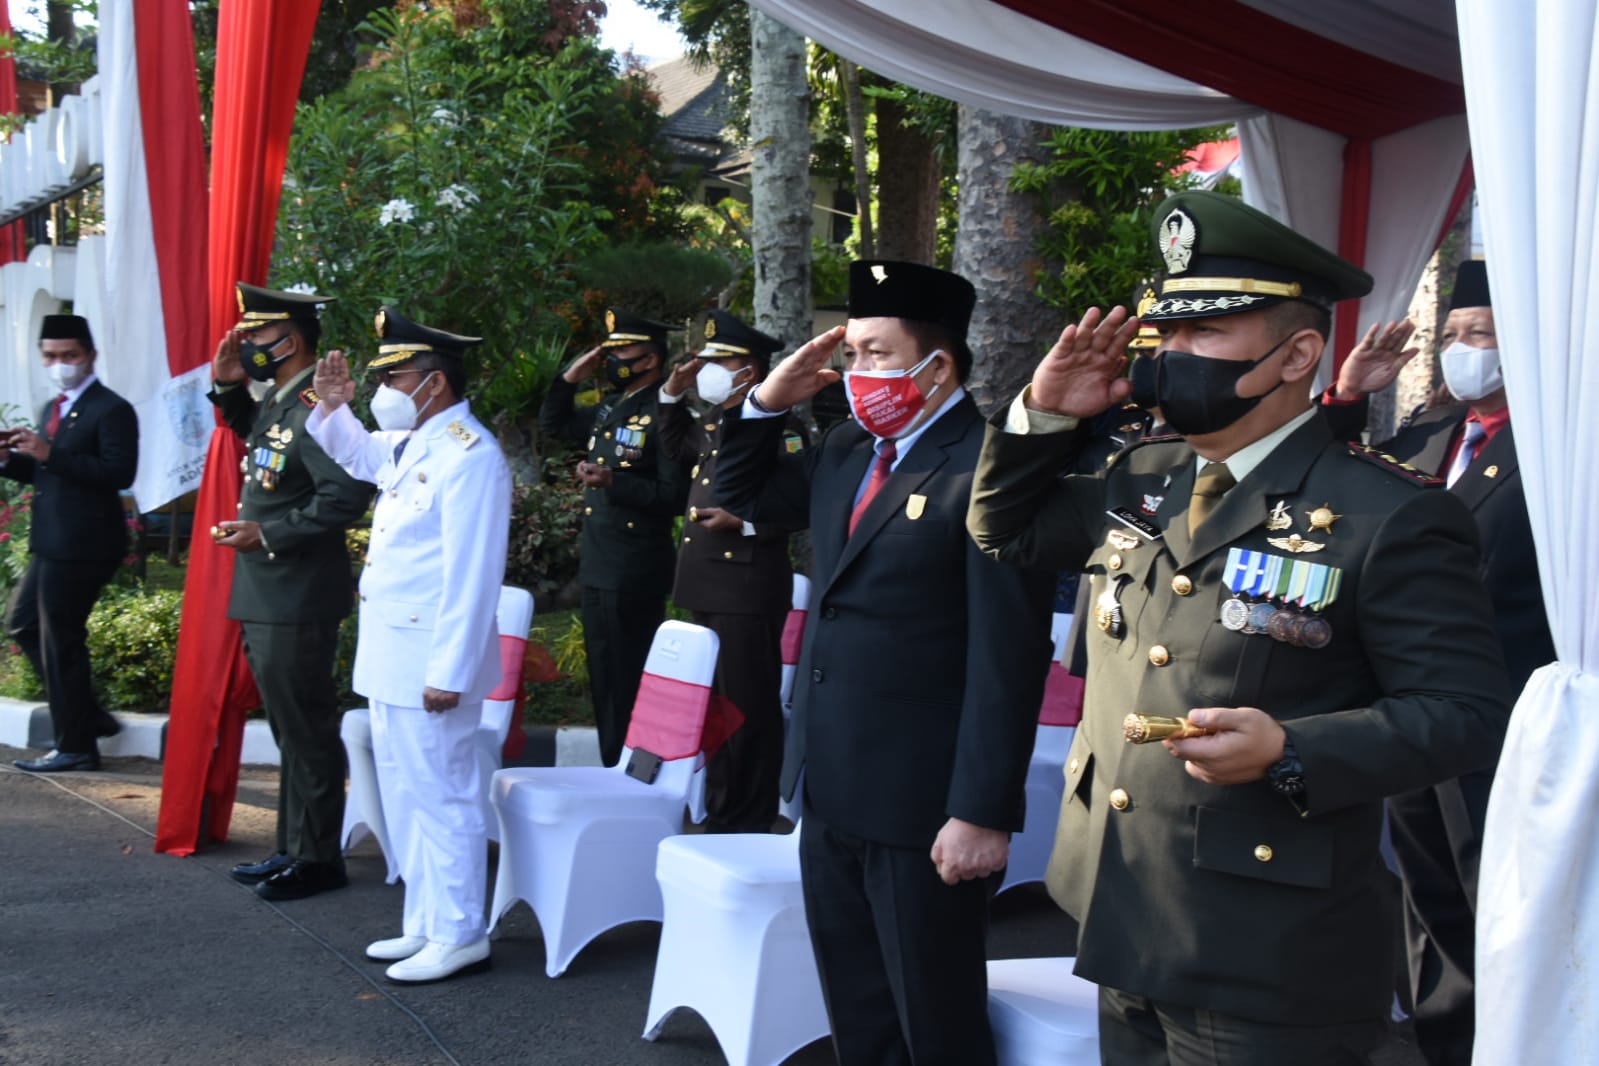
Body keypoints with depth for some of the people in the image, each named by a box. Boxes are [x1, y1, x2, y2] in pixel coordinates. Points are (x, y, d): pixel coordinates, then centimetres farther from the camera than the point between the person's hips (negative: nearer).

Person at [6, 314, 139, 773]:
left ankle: (75, 746, 9)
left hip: (83, 545, -10)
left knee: (60, 641, -3)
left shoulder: (112, 410, -12)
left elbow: (120, 473, -23)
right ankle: (86, 714, 26)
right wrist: (11, 459, 2)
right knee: (22, 623, 18)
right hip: (54, 543, 10)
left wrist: (49, 454, -26)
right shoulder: (52, 409, 17)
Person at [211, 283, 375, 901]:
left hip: (297, 602, -10)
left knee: (308, 734, 0)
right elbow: (250, 432, 34)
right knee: (291, 731, 18)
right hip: (266, 597, 10)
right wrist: (225, 384, 16)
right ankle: (294, 848, 29)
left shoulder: (315, 408, -18)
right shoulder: (276, 404, 11)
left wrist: (267, 533, -21)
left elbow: (347, 495, -27)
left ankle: (318, 860, 12)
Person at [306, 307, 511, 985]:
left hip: (431, 662, -10)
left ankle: (460, 936, 11)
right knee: (405, 794, 17)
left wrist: (449, 673, -24)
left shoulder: (468, 456, -19)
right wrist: (334, 407, 17)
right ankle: (425, 926, 29)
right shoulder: (406, 443, 11)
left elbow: (471, 576, -23)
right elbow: (356, 454, 36)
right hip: (389, 655, 10)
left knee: (442, 797, -1)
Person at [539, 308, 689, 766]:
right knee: (603, 679, 16)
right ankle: (612, 774, 27)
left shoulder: (665, 414, -13)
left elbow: (674, 496, -18)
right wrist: (571, 376, 10)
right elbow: (553, 425, 26)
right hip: (596, 566, 9)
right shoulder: (609, 407, 13)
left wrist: (613, 482, -28)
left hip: (634, 574, -9)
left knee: (628, 684, -2)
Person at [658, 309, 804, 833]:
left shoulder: (778, 426, -13)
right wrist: (672, 393, 20)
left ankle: (749, 823, 11)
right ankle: (718, 808, 31)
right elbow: (677, 448, 33)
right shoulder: (712, 422, 14)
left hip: (749, 588, -9)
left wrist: (742, 522, -23)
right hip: (707, 585, 9)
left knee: (746, 707, -1)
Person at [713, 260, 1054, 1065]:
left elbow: (1006, 659, -21)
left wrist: (981, 812, -22)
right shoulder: (847, 451, 8)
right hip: (832, 791, 8)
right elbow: (742, 495, 22)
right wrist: (768, 401, 5)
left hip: (924, 807, -8)